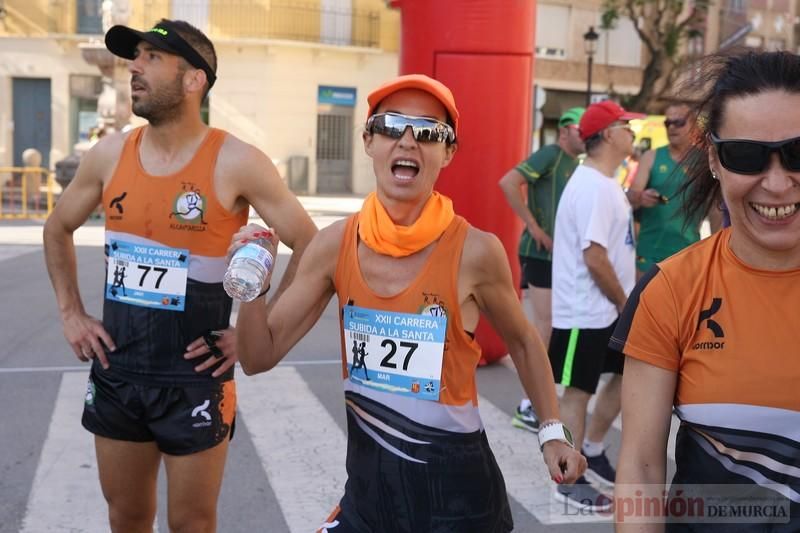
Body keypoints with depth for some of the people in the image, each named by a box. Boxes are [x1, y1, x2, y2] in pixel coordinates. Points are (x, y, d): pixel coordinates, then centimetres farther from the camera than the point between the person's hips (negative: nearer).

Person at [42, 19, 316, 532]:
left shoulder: (235, 163, -13)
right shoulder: (109, 154, 2)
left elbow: (310, 245, -10)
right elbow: (58, 229, 19)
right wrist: (71, 313, 10)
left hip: (195, 379, -4)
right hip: (116, 374, 4)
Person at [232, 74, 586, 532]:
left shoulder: (475, 251, -16)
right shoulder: (336, 244, -7)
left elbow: (523, 342, 3)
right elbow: (261, 356, -3)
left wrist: (553, 432, 2)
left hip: (455, 485, -3)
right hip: (368, 482, 3)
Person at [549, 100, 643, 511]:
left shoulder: (603, 182, 12)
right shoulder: (594, 187, -20)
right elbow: (594, 258, -25)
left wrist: (625, 299, 15)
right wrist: (624, 301, -13)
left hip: (607, 309, 10)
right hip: (585, 312, -10)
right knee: (579, 391, 1)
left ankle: (592, 451, 33)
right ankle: (570, 480, 15)